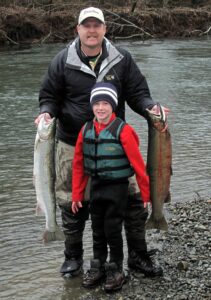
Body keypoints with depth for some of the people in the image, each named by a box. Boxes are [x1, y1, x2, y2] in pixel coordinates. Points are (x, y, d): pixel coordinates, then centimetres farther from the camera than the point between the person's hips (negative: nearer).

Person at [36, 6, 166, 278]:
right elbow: (49, 96, 4)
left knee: (134, 200, 3)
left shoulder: (122, 59, 0)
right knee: (72, 203, 7)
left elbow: (137, 92, 4)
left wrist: (150, 107, -15)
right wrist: (47, 113, -17)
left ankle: (138, 256, 22)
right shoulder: (63, 60, -3)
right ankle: (73, 257, 29)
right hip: (72, 146, -1)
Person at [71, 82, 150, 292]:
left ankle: (115, 270, 20)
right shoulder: (86, 130, -1)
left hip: (117, 188, -5)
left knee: (112, 230, 3)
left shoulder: (123, 131, -16)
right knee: (97, 230, 15)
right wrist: (77, 195, 7)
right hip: (96, 187, 5)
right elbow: (78, 165, 6)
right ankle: (97, 267, 30)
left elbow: (138, 164, -13)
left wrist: (146, 194, -9)